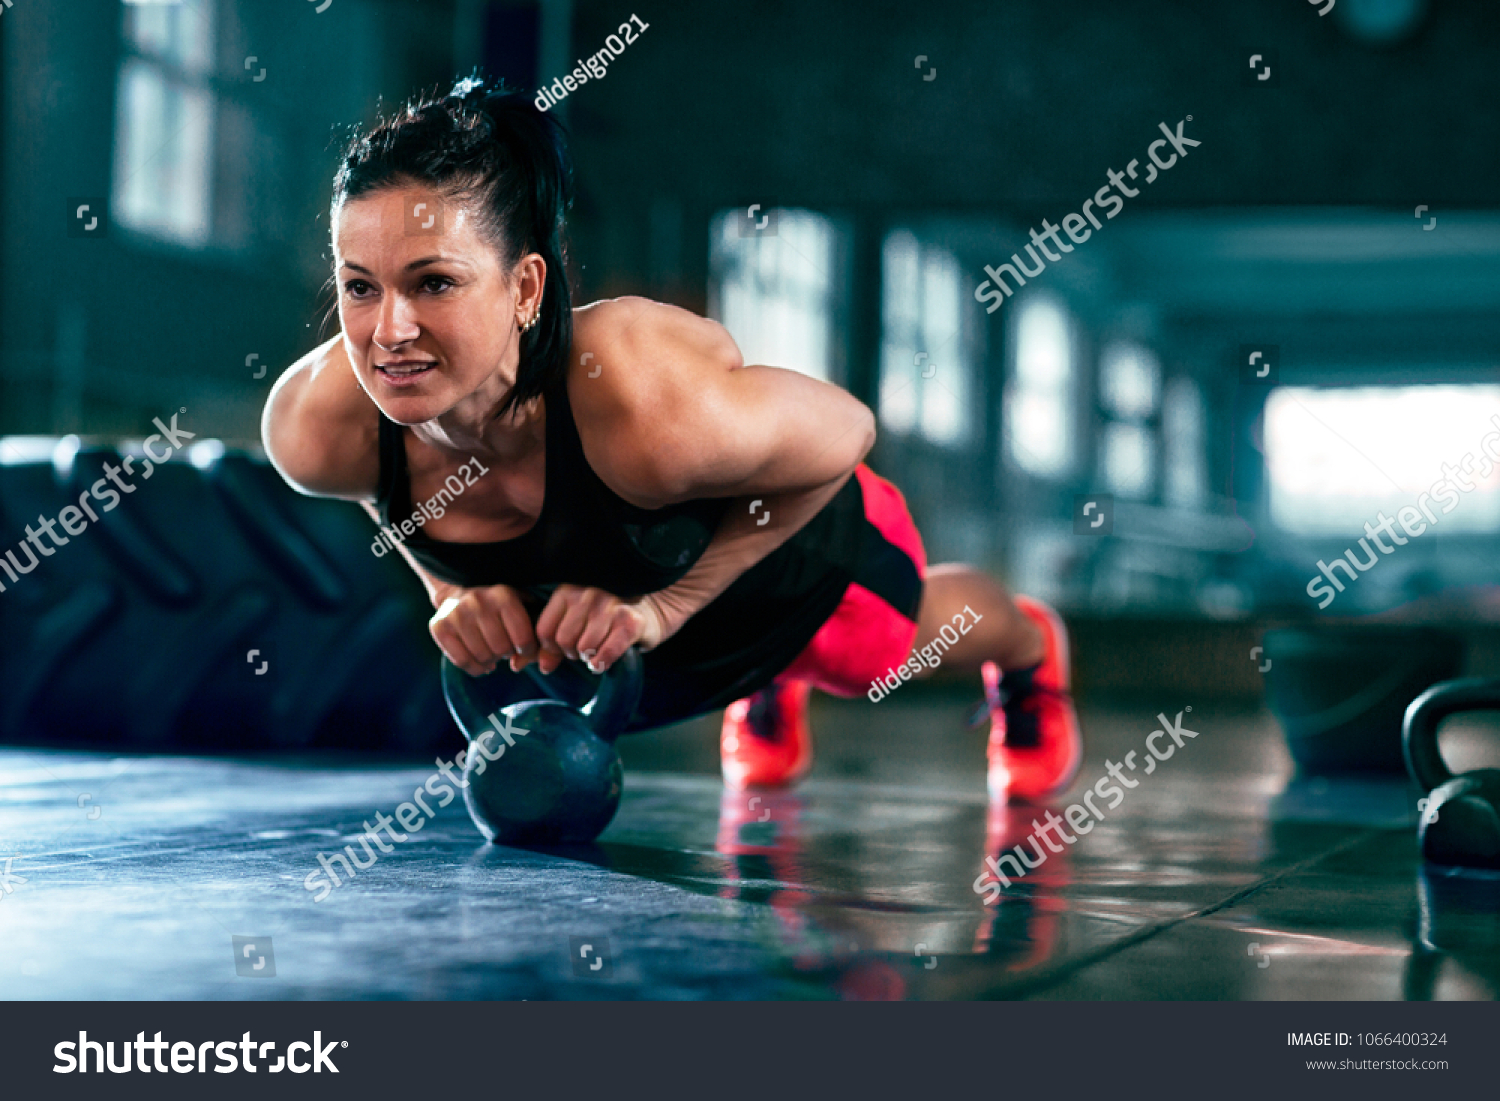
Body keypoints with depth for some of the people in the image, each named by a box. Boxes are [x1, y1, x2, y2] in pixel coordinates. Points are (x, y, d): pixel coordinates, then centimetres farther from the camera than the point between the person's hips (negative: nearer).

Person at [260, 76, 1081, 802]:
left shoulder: (652, 413, -50)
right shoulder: (314, 426, -36)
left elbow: (842, 438, -29)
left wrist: (667, 603, -35)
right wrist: (453, 587, -26)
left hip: (797, 561, -3)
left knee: (919, 635, 34)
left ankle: (1030, 652, 72)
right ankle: (765, 686, 74)